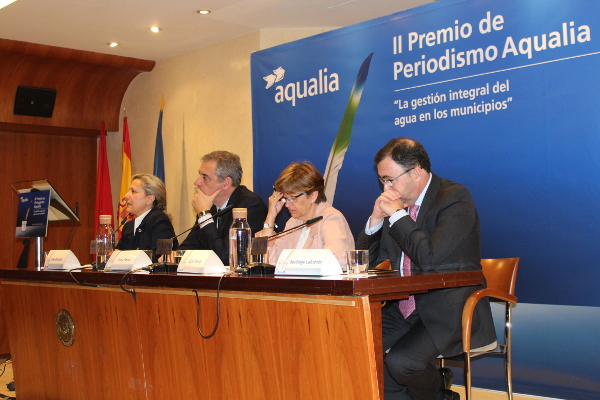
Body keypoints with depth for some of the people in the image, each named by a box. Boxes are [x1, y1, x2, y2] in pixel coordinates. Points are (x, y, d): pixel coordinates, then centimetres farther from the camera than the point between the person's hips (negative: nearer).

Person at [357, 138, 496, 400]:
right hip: (403, 310, 7)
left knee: (400, 361, -27)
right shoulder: (397, 201, 9)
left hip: (447, 312, -7)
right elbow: (366, 261, 12)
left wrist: (397, 215, -16)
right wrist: (376, 219, -4)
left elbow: (430, 258, -25)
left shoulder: (455, 198, -11)